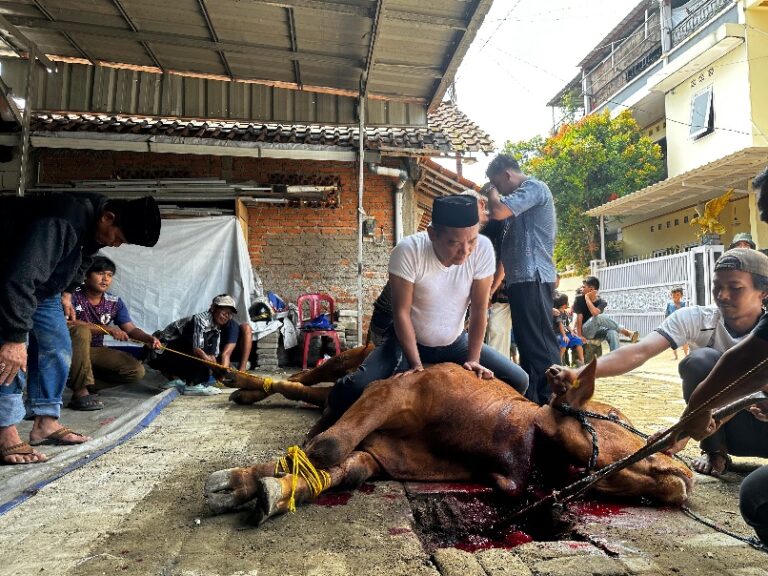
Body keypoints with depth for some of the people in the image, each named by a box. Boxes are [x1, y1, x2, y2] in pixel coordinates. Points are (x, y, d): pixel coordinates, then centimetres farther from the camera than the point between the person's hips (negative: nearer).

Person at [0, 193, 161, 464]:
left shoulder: (95, 223, -9)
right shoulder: (62, 222, -39)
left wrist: (66, 292, 14)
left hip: (41, 284, 9)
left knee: (57, 348, 3)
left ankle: (45, 422, 9)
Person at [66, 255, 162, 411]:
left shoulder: (115, 302, 0)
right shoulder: (73, 295, -13)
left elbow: (131, 329, -4)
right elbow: (68, 322, -29)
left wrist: (149, 339, -27)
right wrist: (108, 329, -33)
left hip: (94, 350, 5)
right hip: (70, 349, -4)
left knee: (136, 370, -12)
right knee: (81, 332, -39)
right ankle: (80, 392, -32)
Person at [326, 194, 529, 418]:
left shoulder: (483, 248, -19)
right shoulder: (409, 250, -27)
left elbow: (479, 309, -12)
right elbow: (401, 311, -21)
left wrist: (473, 359, -15)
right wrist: (416, 365, -21)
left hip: (456, 343, 3)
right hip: (407, 340, -3)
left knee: (518, 381, -9)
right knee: (355, 389, -26)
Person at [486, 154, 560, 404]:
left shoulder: (533, 187, -6)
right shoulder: (526, 194, 25)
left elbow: (498, 210, -20)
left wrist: (493, 191, -1)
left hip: (531, 278, -10)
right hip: (524, 279, 10)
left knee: (539, 343, -11)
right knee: (529, 342, 13)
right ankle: (532, 400, 20)